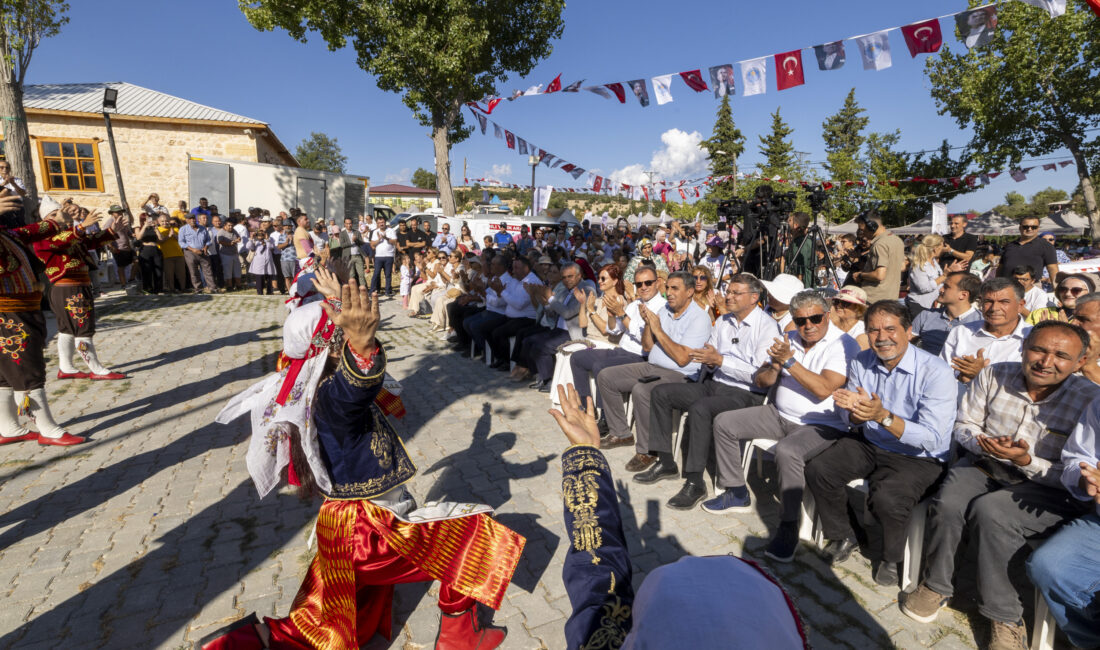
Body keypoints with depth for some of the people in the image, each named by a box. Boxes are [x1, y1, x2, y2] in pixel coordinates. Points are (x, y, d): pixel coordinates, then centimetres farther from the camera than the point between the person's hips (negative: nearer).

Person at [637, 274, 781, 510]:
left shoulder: (767, 327, -10)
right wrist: (708, 359, -8)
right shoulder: (722, 321, 13)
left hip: (746, 393, -8)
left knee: (700, 409, -34)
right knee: (660, 392, -1)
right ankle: (665, 463, 6)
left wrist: (721, 360, -23)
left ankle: (695, 483, -21)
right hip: (714, 384, 8)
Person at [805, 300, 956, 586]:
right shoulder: (861, 362, -2)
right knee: (817, 470, -12)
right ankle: (842, 537, 15)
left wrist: (884, 416, -36)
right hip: (870, 444, 6)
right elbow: (852, 420, 3)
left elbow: (932, 438, -24)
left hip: (918, 457, -5)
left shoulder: (935, 371, -19)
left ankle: (891, 556, 6)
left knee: (886, 497, -30)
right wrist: (856, 411, -21)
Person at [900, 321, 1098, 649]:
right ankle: (935, 586, -4)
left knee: (989, 510, -34)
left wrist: (1026, 461, -25)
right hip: (984, 465, 3)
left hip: (1048, 489, -2)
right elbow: (964, 426, 7)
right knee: (948, 504, -29)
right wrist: (983, 442, -15)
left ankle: (1004, 616, -12)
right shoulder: (994, 375, -1)